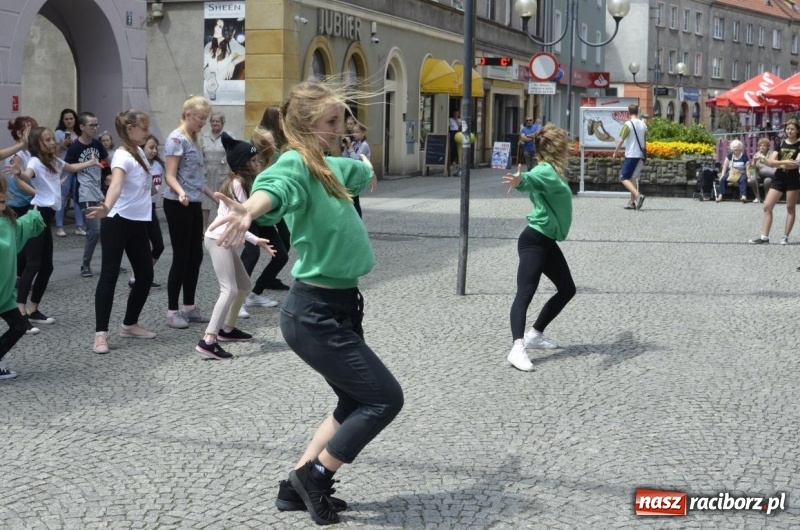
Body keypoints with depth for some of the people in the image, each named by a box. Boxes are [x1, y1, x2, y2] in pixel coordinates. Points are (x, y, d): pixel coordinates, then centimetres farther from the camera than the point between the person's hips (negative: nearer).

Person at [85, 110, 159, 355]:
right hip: (118, 223, -9)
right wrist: (106, 208, -55)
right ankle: (101, 333, -6)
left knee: (145, 275, 9)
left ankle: (130, 324, 26)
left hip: (138, 223, 9)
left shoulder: (139, 152, 9)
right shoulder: (123, 156, -18)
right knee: (109, 275, -7)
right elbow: (115, 185, -40)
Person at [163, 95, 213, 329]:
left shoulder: (193, 139, 14)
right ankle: (172, 311, 2)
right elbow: (170, 176, -19)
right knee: (181, 257, -5)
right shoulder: (176, 139, -13)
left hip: (194, 204, 9)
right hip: (178, 205, -9)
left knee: (195, 256, 10)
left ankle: (189, 307, 19)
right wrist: (181, 193, -36)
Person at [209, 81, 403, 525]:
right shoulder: (295, 164, -18)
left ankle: (298, 486, 25)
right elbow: (273, 189, -43)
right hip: (315, 314, -10)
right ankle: (313, 475, 10)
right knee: (385, 397, -2)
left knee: (357, 403, 17)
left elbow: (363, 171, 34)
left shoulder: (327, 167, 8)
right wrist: (249, 211, -66)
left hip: (336, 308, 10)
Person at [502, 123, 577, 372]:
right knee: (525, 294, -20)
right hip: (533, 241, -10)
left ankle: (534, 335, 25)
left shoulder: (553, 172, 14)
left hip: (547, 242, 10)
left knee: (567, 289, 18)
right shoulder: (545, 170, -16)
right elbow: (531, 178, -41)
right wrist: (521, 180, -64)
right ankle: (517, 348, -31)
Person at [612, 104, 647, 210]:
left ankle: (638, 195, -26)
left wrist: (615, 152, -1)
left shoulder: (628, 124, -12)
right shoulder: (643, 124, 9)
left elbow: (621, 140, -12)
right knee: (632, 177, 18)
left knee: (624, 178, -6)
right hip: (640, 154, 7)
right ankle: (632, 202, 17)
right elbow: (644, 140, 16)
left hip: (631, 155, -7)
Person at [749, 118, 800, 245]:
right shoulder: (780, 143, 8)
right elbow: (772, 161, -3)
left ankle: (785, 237, 10)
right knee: (767, 206, -2)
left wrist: (778, 163, -23)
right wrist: (784, 162, -21)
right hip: (779, 178, 4)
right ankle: (764, 237, 0)